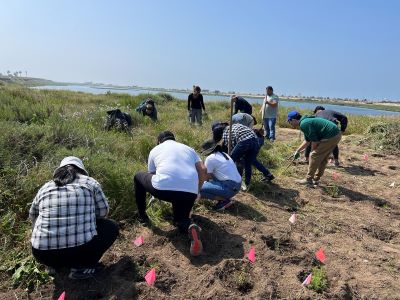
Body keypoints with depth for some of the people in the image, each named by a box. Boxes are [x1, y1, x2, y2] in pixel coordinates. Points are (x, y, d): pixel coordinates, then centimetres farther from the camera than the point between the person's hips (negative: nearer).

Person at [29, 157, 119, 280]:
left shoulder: (44, 188, 13)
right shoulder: (90, 182, 5)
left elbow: (33, 216, 29)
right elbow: (103, 212, 12)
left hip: (43, 255, 5)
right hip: (82, 250, -4)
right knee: (112, 227, 21)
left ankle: (55, 264, 19)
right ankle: (81, 267, 9)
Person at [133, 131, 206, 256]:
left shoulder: (155, 150, 25)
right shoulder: (188, 148, 28)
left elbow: (151, 175, 33)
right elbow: (203, 170, 15)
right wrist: (196, 190, 30)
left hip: (164, 187, -2)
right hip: (190, 191, 3)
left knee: (138, 177, 28)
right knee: (180, 219, 29)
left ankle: (142, 216, 34)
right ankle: (190, 227, -8)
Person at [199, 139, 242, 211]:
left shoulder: (210, 158, -9)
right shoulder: (224, 154, 15)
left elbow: (207, 177, -1)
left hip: (230, 188, -9)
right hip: (237, 185, 9)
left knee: (201, 188, -7)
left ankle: (225, 200, -5)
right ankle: (225, 197, 14)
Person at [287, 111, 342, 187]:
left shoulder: (303, 124, -14)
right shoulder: (306, 121, 19)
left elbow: (314, 140, -15)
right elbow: (307, 141, 29)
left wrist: (312, 151, 3)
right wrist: (297, 151, 34)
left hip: (330, 137, -10)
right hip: (336, 135, 10)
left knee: (314, 156, -2)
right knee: (323, 158, 17)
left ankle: (308, 180, 7)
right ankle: (316, 179, 26)